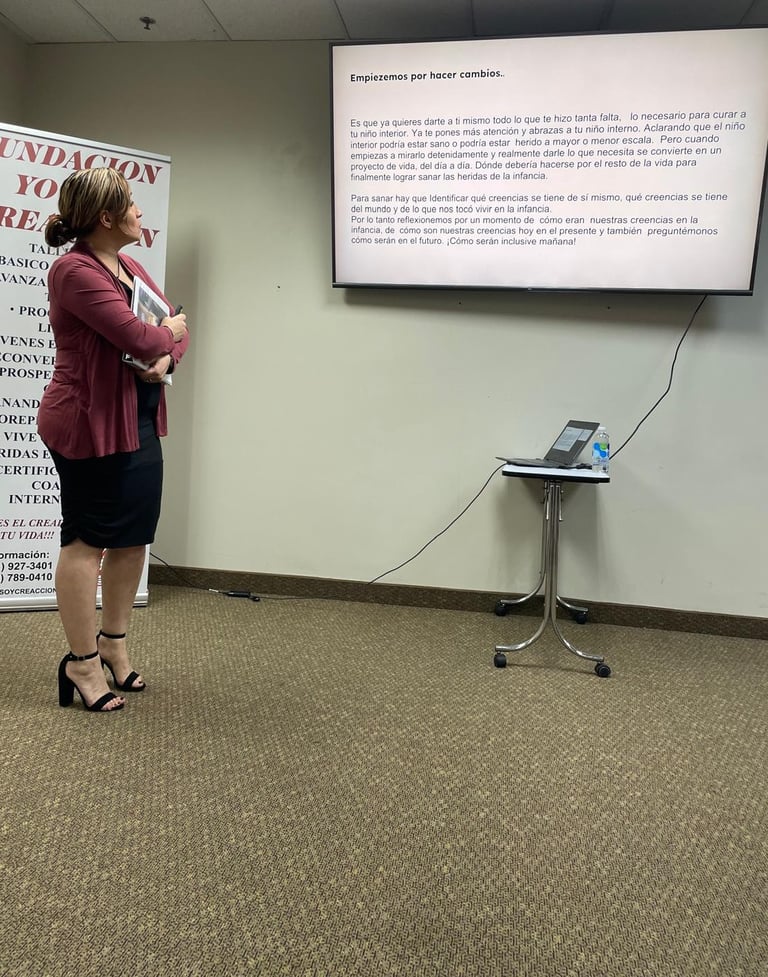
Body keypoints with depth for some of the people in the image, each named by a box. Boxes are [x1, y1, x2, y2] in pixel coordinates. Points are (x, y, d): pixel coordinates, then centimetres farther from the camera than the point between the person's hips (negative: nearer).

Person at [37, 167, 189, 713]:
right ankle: (82, 662, 15)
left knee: (133, 536, 14)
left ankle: (114, 641, 31)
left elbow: (176, 329, 15)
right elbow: (140, 337, -24)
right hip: (91, 424, -9)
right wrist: (168, 333, -3)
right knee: (88, 541, 1)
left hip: (139, 420, 9)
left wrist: (166, 358, -7)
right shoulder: (75, 271, -15)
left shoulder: (131, 268, 14)